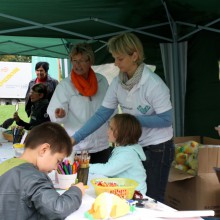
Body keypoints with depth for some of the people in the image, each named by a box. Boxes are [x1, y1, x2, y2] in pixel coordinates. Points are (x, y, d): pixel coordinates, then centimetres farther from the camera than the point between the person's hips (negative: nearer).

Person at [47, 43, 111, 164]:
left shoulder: (102, 81, 4)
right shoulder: (65, 85, -6)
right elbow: (53, 114, -12)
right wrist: (59, 115, -33)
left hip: (102, 146, 4)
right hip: (77, 148, -3)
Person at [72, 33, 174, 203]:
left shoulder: (153, 84, -24)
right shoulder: (117, 83, -5)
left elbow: (166, 119, -20)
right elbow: (102, 114, -5)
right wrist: (76, 138, -13)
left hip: (158, 148, -6)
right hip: (133, 146, 6)